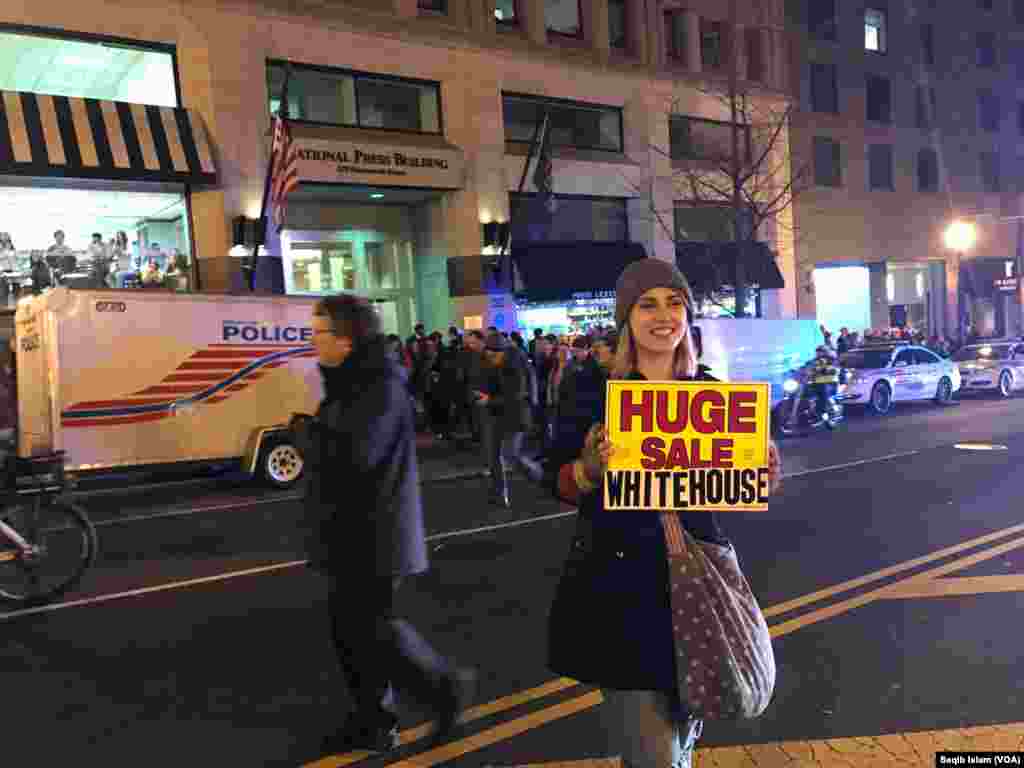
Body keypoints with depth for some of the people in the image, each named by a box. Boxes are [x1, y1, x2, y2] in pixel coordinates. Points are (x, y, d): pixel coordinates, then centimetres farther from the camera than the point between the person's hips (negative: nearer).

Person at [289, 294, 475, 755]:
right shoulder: (350, 382, 12)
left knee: (373, 627, -2)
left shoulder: (381, 386, -20)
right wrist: (310, 430, -1)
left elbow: (353, 453, -30)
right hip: (351, 531, 10)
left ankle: (446, 686, 19)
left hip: (374, 534, -10)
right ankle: (374, 723, 29)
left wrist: (302, 428, -14)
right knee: (349, 625, 14)